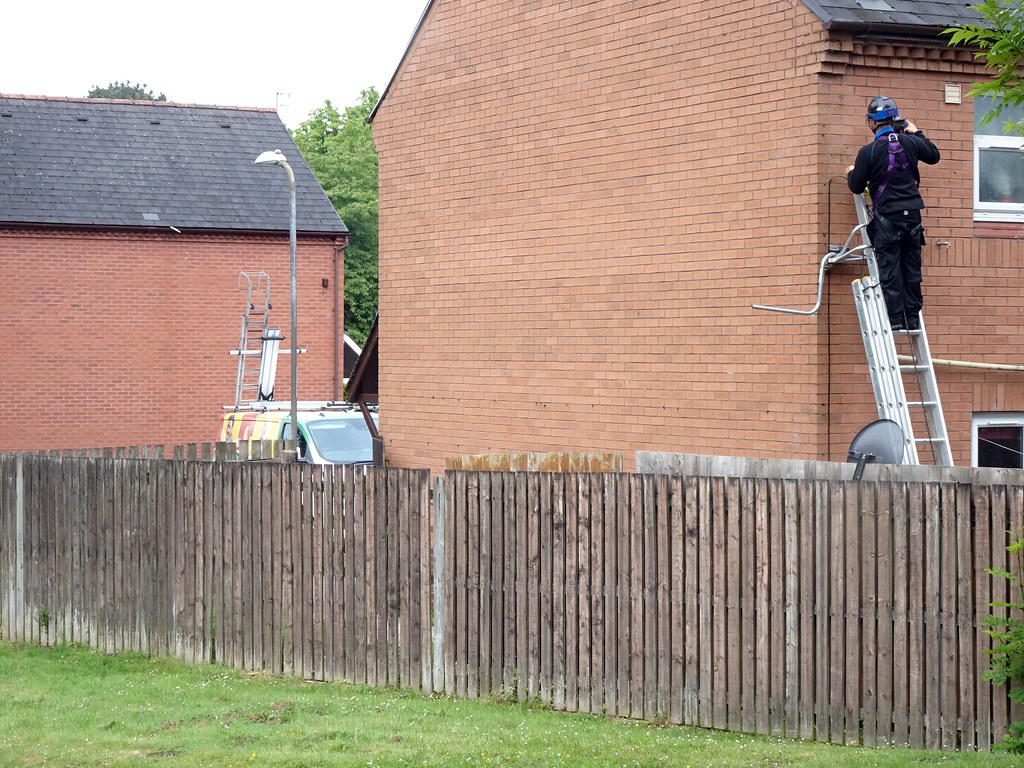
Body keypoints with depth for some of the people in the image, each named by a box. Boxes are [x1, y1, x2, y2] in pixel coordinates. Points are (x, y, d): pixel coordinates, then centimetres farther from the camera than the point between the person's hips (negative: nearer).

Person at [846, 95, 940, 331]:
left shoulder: (868, 152, -9)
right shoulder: (910, 142, 2)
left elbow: (856, 187, -1)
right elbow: (934, 156, 22)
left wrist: (851, 174, 21)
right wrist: (917, 133, 32)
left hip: (887, 217, -4)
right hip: (912, 214, 4)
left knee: (889, 269, 0)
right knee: (912, 269, 9)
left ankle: (895, 318, -4)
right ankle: (912, 318, 10)